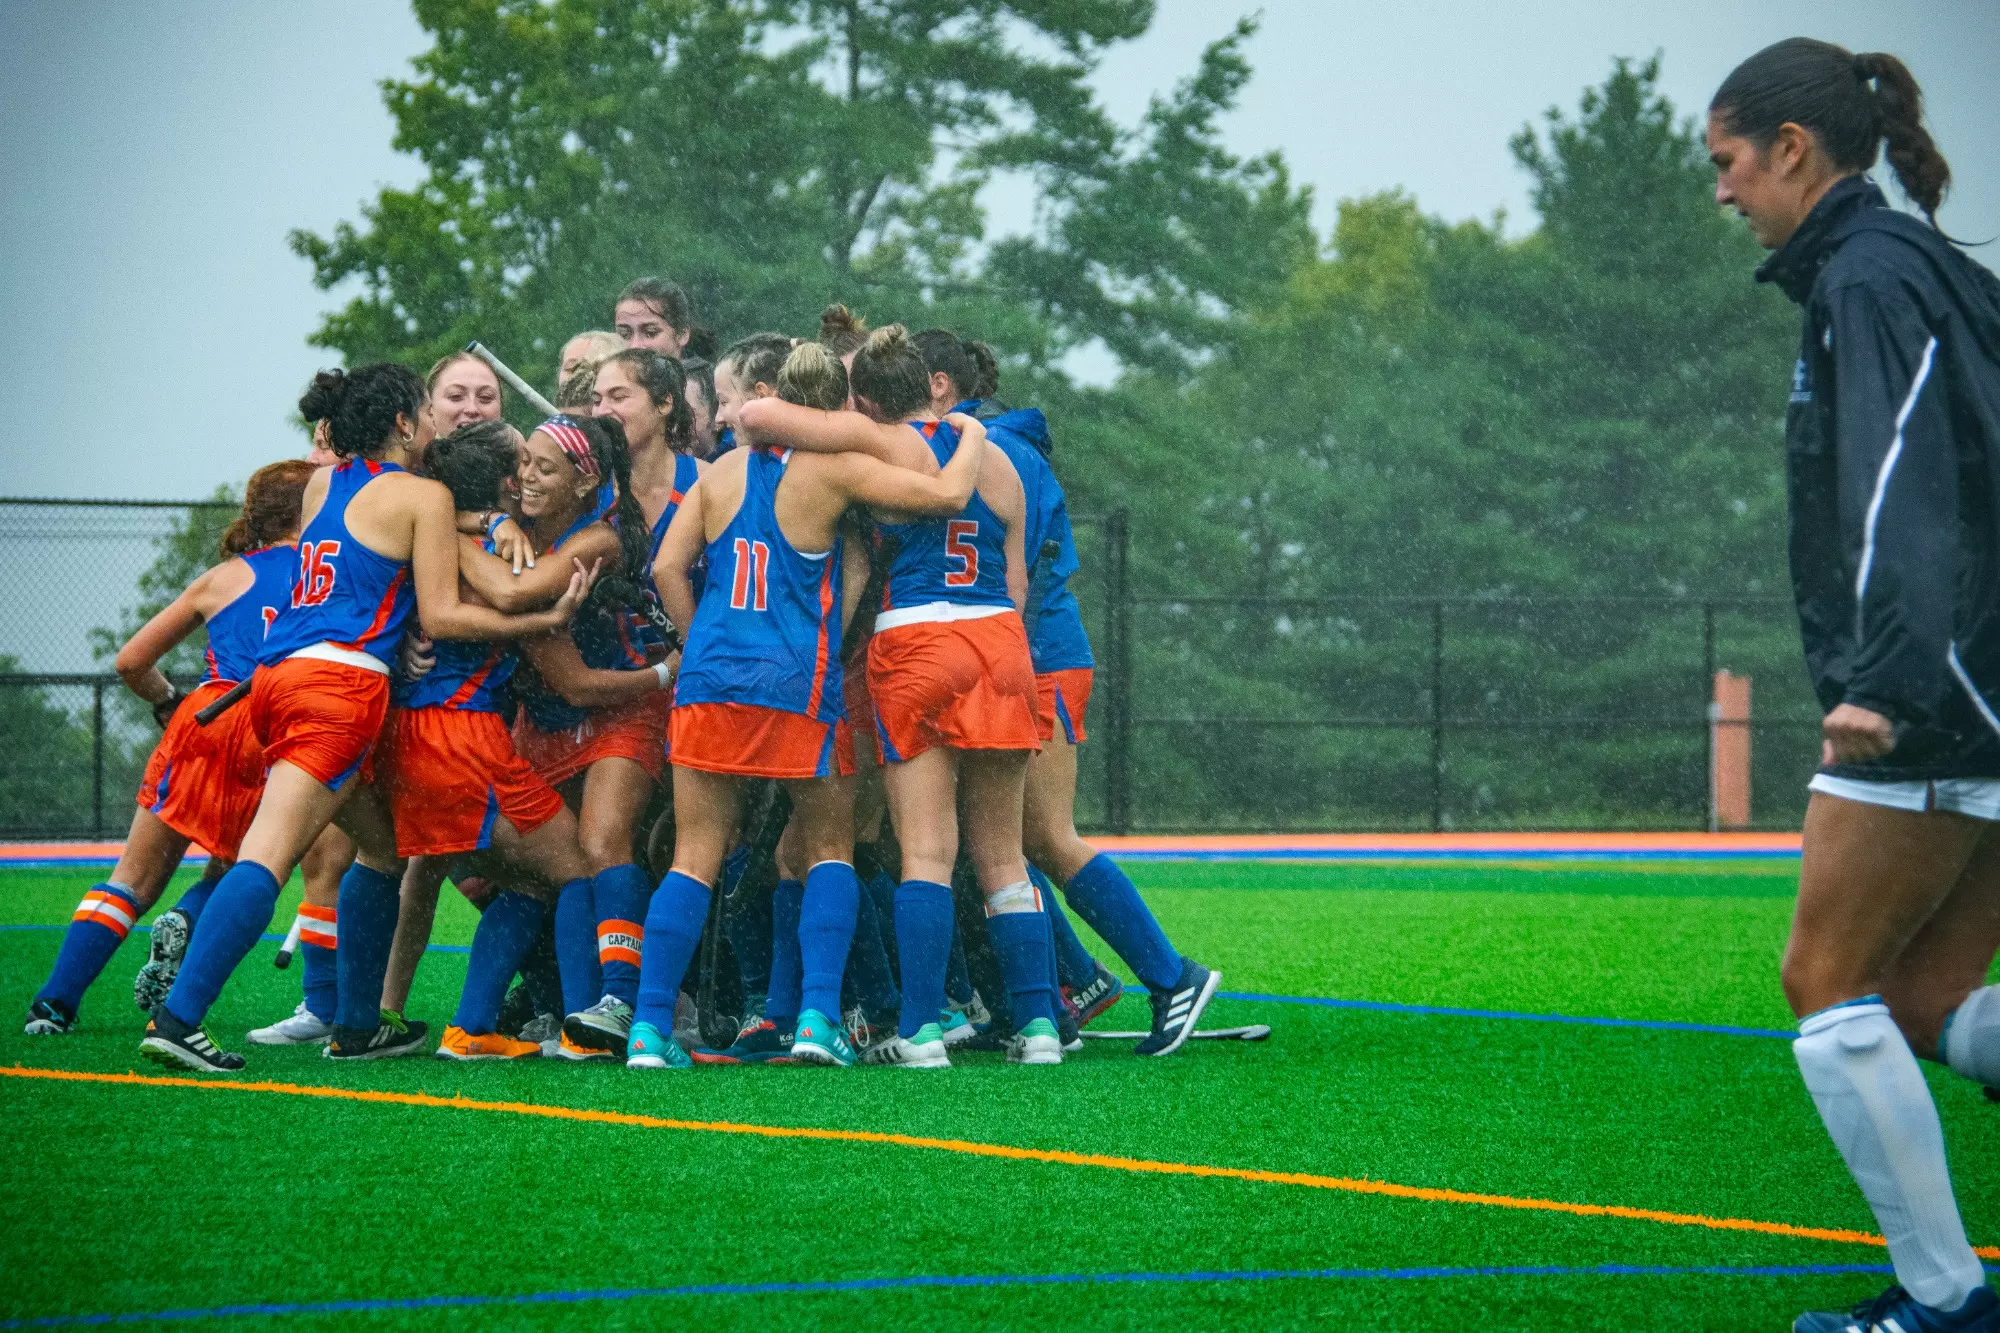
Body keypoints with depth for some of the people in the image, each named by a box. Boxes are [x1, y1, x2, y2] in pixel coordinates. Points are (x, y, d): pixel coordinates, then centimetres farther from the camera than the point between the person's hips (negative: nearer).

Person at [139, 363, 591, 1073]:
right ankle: (177, 1018, -27)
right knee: (266, 858, -16)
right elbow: (441, 616, -2)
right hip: (341, 681, -8)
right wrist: (547, 619, 1)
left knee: (384, 842, 21)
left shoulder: (321, 484, 22)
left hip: (274, 677, 8)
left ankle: (357, 1024, 20)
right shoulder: (423, 495, 2)